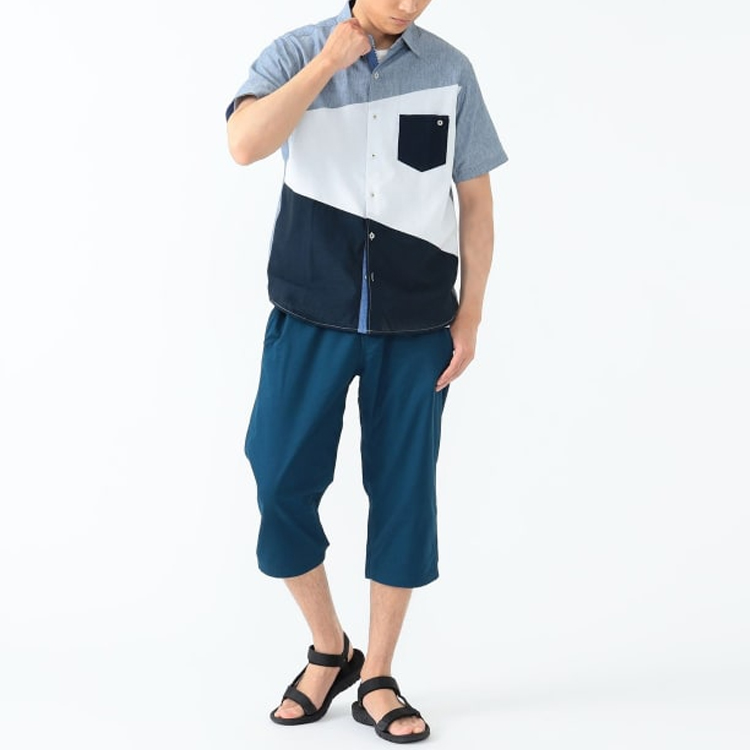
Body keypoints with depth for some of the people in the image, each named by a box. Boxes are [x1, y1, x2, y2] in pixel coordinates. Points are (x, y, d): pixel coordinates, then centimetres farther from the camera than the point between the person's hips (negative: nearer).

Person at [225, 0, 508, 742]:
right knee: (281, 481, -1)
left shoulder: (449, 70, 4)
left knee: (403, 491, 4)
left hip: (416, 321, 1)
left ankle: (377, 679, 20)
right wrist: (330, 61, -16)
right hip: (312, 314, 0)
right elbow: (244, 143, -17)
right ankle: (329, 651, 23)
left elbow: (475, 198, 6)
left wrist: (471, 313, 2)